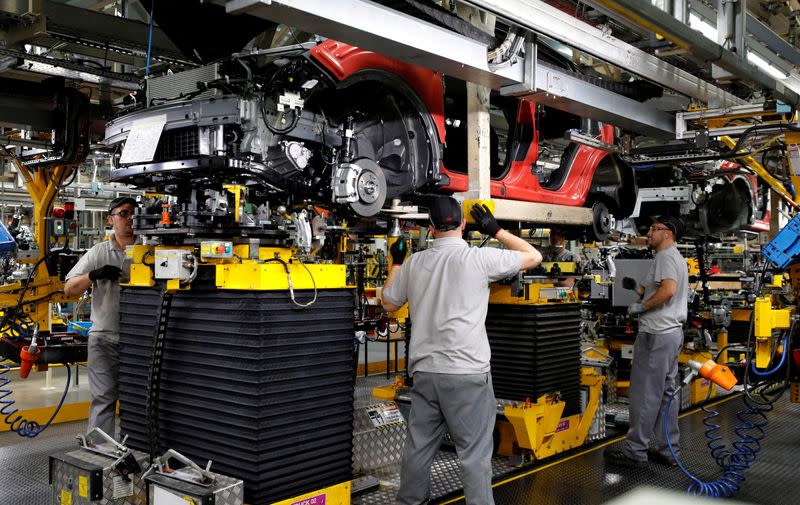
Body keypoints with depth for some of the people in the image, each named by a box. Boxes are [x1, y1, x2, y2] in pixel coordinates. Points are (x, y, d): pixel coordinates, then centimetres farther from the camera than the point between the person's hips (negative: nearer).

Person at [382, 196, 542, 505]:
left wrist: (396, 262, 31)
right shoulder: (479, 258, -7)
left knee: (418, 447, 15)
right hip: (466, 373, -4)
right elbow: (533, 257, 4)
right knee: (474, 454, 2)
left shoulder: (414, 263, 5)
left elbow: (389, 303, 20)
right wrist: (495, 230, 12)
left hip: (424, 372, 5)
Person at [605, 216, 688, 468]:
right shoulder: (677, 258, 21)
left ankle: (635, 450, -1)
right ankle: (667, 450, 17)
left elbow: (668, 289, -26)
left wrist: (641, 307, -17)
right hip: (673, 332, 11)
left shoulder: (665, 256, -11)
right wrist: (638, 288, 16)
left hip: (657, 334, -11)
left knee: (644, 393, -6)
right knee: (667, 392, 12)